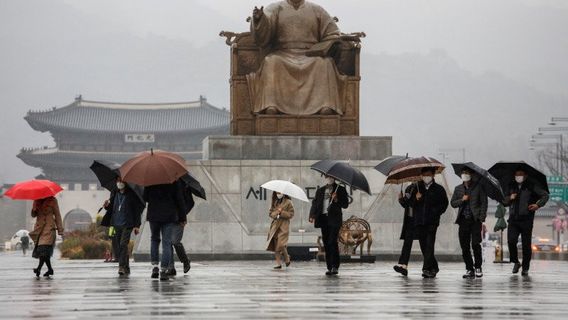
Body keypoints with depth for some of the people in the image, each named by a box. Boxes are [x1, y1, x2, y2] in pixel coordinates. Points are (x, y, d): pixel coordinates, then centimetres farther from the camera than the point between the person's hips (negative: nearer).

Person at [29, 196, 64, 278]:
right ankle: (50, 269, 13)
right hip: (39, 227, 5)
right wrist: (34, 211, -11)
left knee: (44, 247, -18)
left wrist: (60, 230, 1)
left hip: (49, 227, -5)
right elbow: (33, 215, 14)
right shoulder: (37, 201, 14)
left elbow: (57, 215, 4)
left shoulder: (52, 200, 3)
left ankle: (39, 268, -30)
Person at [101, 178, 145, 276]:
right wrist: (107, 206, -3)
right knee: (116, 247, 5)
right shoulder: (114, 193, 13)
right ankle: (126, 268, 16)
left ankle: (122, 267, -20)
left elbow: (137, 209, -1)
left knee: (123, 244, -19)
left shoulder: (132, 194, -1)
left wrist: (137, 225, -6)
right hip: (116, 224, 5)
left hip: (127, 224, -5)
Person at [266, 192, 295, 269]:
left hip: (284, 226, -5)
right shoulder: (274, 202, 15)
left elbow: (291, 214, -3)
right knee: (275, 245, -1)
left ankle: (287, 259, 10)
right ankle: (278, 263, 4)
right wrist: (276, 213, -8)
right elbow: (270, 213, 12)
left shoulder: (288, 203, 0)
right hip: (275, 225, 5)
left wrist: (281, 213, -12)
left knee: (281, 245, -16)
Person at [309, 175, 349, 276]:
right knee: (326, 244, 2)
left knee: (332, 241, -15)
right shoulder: (320, 190, 19)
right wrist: (312, 215, -2)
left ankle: (335, 267, -14)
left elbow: (345, 205, 5)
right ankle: (330, 267, 6)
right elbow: (315, 203, 14)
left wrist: (336, 200, -13)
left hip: (334, 219, -4)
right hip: (323, 218, 4)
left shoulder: (340, 189, 8)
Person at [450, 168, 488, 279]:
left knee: (476, 244, -12)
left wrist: (482, 219, -7)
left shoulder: (479, 187, 5)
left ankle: (478, 267, 0)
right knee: (464, 246, 1)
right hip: (463, 220, 4)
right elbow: (453, 203, 14)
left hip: (475, 220, -4)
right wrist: (462, 200, -5)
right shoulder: (458, 189, 17)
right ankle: (469, 269, 7)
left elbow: (484, 202, 2)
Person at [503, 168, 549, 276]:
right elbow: (504, 202, 19)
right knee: (511, 241, -12)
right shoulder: (511, 187, 14)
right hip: (513, 219, 3)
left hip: (526, 219, -3)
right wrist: (510, 198, -3)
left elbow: (545, 195, 1)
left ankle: (525, 268, 11)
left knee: (526, 244, 0)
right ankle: (515, 262, 9)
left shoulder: (531, 187, 3)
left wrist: (538, 204, -14)